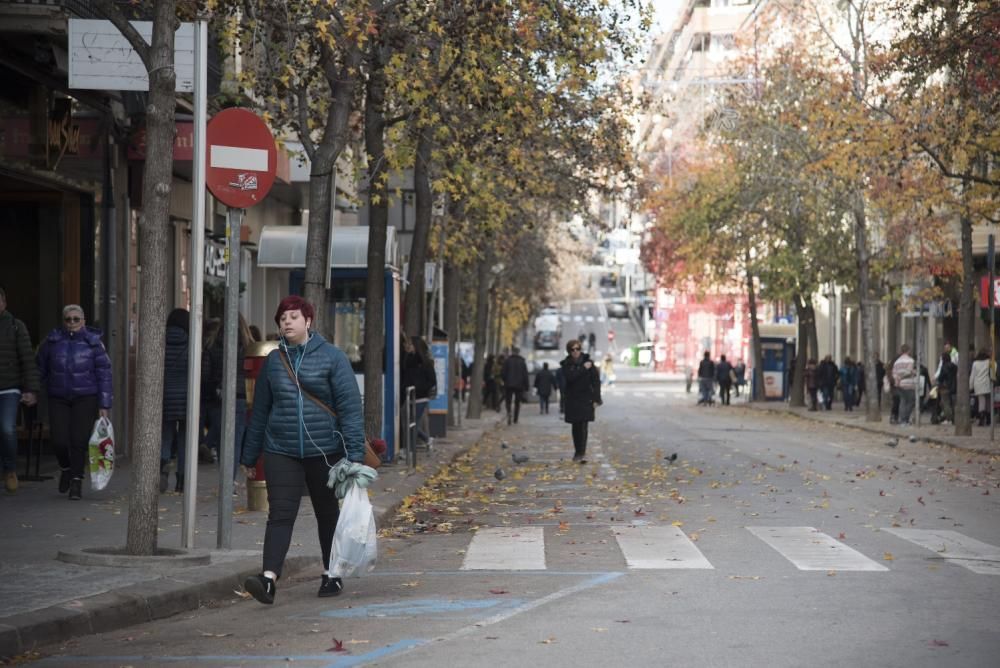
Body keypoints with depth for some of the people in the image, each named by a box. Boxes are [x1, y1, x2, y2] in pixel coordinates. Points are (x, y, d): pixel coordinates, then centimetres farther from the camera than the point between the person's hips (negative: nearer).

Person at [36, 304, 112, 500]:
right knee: (59, 440, -5)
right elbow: (41, 369, 15)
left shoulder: (93, 343, -3)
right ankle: (65, 468, 26)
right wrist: (47, 390, 12)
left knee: (79, 440, -8)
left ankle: (77, 481, 7)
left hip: (86, 398, -2)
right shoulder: (52, 341, 2)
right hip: (58, 399, 2)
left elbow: (104, 374, -3)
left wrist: (104, 405, -6)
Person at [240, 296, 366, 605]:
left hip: (324, 450, -2)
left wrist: (355, 452, -14)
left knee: (327, 513, 13)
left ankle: (331, 575, 28)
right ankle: (269, 578, -22)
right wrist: (249, 456, 15)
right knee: (280, 513, -11)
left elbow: (350, 406, -7)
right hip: (281, 451, 2)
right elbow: (260, 410, 14)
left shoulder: (332, 357, -3)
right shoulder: (273, 360, 8)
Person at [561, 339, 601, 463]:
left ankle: (582, 453, -15)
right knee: (576, 426, 8)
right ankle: (578, 451, 20)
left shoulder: (588, 362, 0)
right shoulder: (566, 364, 3)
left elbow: (596, 381, -1)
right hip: (572, 400, 2)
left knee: (583, 426, -10)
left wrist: (596, 398, -8)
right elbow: (569, 377, -17)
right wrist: (583, 368, -18)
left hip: (586, 399, -2)